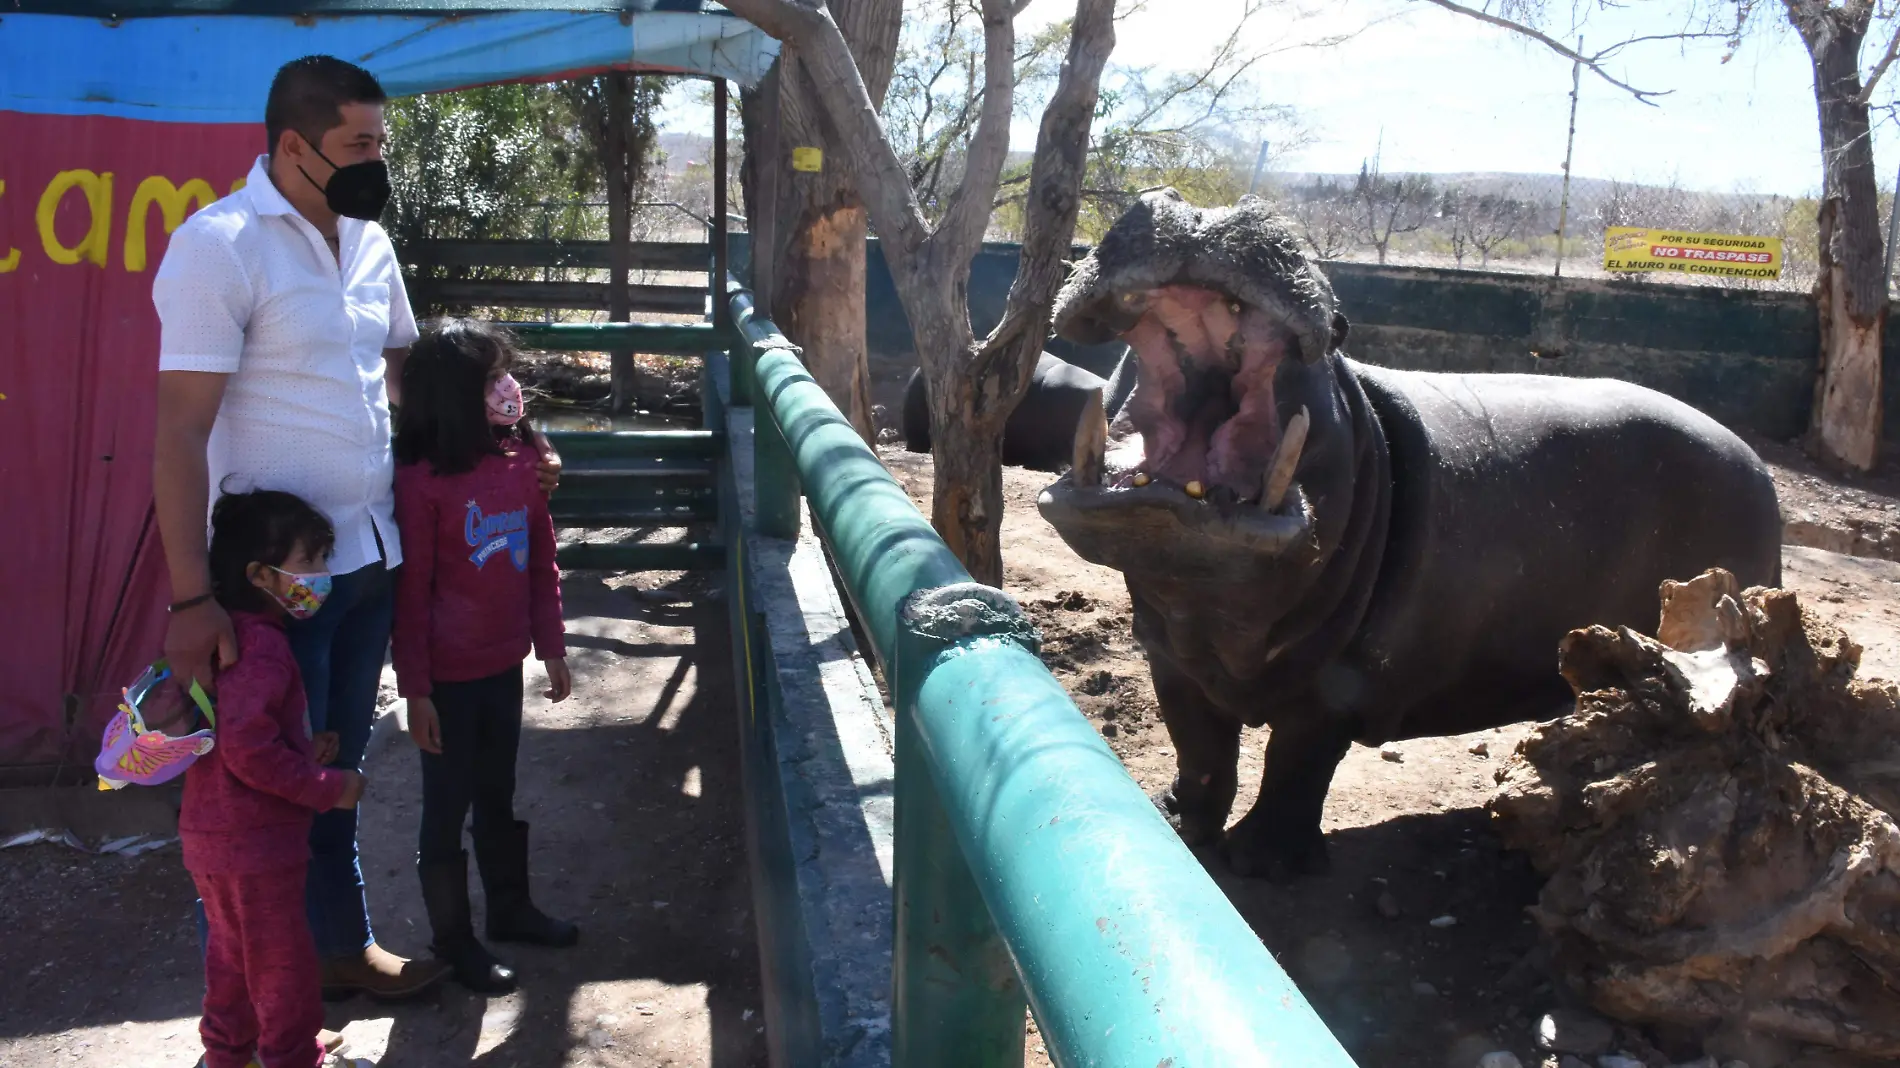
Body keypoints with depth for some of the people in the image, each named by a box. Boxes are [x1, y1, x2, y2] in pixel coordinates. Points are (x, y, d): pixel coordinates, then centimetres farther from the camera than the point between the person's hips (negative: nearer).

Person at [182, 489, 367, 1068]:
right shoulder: (262, 646, -24)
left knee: (232, 950, 25)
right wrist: (329, 787, -19)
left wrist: (305, 748, 6)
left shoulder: (231, 633, 7)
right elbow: (250, 751, -29)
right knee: (283, 961, 7)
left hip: (212, 836, 10)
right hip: (254, 845, -10)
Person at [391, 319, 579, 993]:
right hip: (448, 677, -5)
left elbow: (542, 563, 7)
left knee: (498, 795, 22)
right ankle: (453, 938, 27)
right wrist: (414, 689, -12)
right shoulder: (421, 480, -19)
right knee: (448, 808, 11)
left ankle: (510, 906, 40)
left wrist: (552, 648, 10)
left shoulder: (521, 463, -2)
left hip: (505, 665, 5)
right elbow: (411, 592, -15)